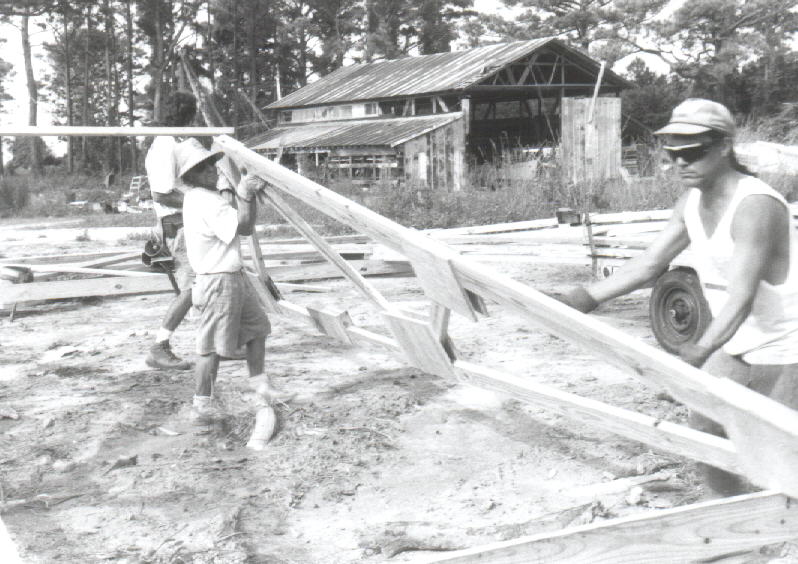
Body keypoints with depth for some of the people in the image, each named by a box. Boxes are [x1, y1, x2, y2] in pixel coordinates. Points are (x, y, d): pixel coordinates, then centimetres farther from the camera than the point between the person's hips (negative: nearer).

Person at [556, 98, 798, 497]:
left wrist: (702, 349, -50)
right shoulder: (691, 202, -1)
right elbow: (649, 263, 3)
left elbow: (741, 295, -36)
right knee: (702, 432, 11)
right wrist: (591, 296, -7)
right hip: (737, 348, 8)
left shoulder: (755, 205, -26)